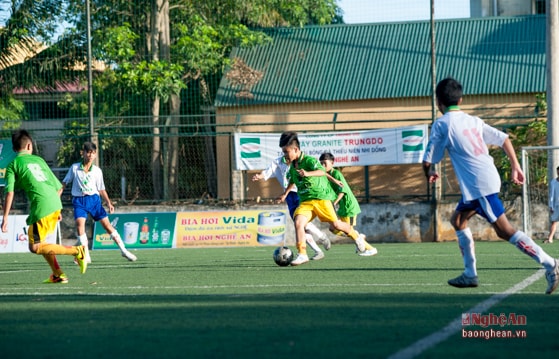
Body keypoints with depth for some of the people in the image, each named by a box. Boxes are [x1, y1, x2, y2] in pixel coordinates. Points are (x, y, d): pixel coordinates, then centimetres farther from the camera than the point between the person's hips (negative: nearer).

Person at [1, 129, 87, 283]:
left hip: (41, 206, -7)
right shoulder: (38, 160, 20)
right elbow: (59, 187, 20)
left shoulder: (13, 165, 6)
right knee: (40, 241, 22)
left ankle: (76, 251, -8)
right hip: (56, 205, 7)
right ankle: (58, 274, 16)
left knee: (35, 247, 1)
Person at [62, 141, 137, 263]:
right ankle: (86, 256, -17)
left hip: (93, 198, 1)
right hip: (79, 200, -1)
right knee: (79, 222, -23)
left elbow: (101, 189, 12)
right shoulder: (74, 168, 1)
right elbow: (64, 182, 9)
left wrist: (108, 203, 1)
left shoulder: (97, 171, 5)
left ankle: (123, 250, 9)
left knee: (106, 224, -2)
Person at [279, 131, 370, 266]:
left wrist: (308, 174, -51)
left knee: (335, 225, 2)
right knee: (298, 222, -20)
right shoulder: (292, 167, 9)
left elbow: (322, 171, -34)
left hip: (321, 197, -5)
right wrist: (285, 194, 36)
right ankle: (302, 254, -20)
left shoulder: (309, 160, -14)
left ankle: (357, 236, 30)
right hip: (305, 201, 5)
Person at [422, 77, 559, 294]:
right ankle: (470, 274, 20)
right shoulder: (473, 121, 14)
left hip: (477, 185, -8)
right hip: (489, 178, 8)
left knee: (504, 230, -9)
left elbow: (428, 161, -3)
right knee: (458, 220, 21)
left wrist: (430, 173, 19)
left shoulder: (441, 124, -5)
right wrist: (515, 167, 17)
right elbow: (504, 139, 14)